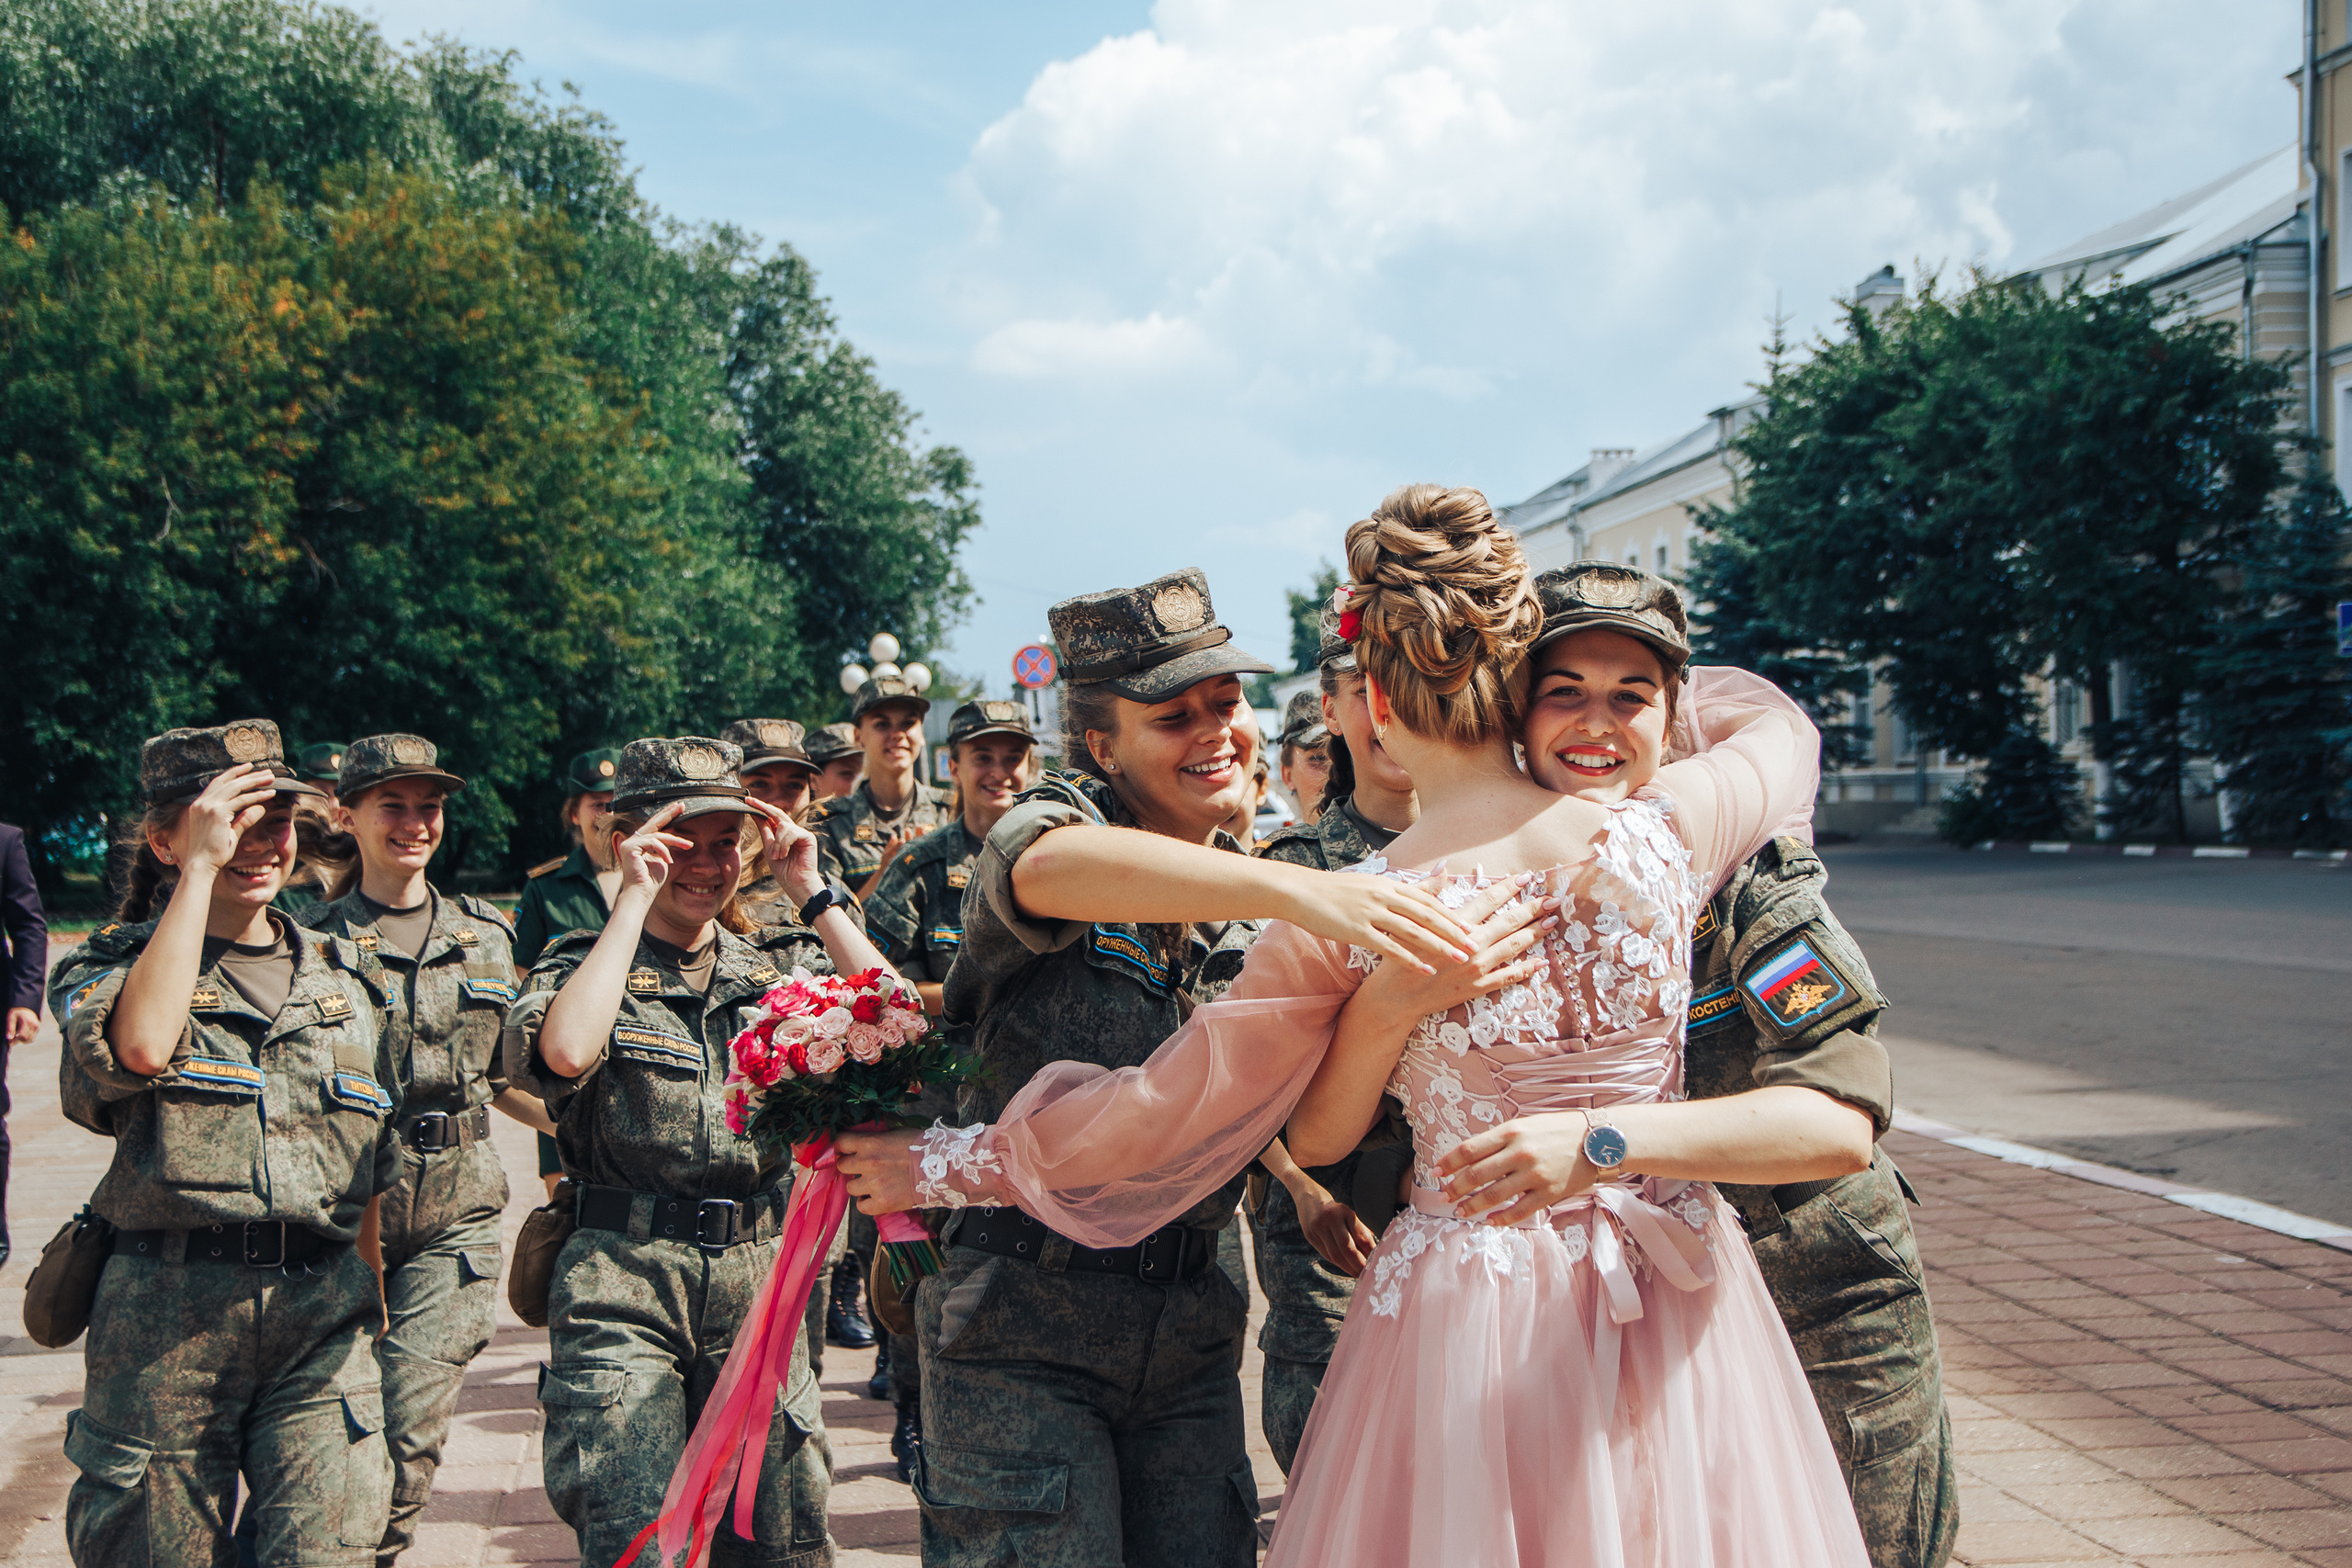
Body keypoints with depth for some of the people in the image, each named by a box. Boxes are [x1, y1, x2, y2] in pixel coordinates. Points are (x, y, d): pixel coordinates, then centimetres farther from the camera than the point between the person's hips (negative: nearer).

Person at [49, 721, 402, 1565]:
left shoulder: (347, 979, 14)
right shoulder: (111, 963, 3)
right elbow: (141, 1045, -23)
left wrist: (371, 1294, 20)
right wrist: (201, 870, -16)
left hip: (323, 1312, 2)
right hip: (165, 1312, -2)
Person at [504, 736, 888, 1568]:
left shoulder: (769, 974, 14)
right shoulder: (581, 964, 3)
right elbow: (565, 1051, -22)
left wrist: (812, 893, -2)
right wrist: (635, 901, -13)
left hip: (757, 1279, 4)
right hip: (622, 1286, -3)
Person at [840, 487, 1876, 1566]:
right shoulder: (1663, 832, -10)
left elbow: (1153, 1115, -6)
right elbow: (1782, 727, 14)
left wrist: (940, 1165, 8)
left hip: (1463, 1320, -2)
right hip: (1679, 1317, 2)